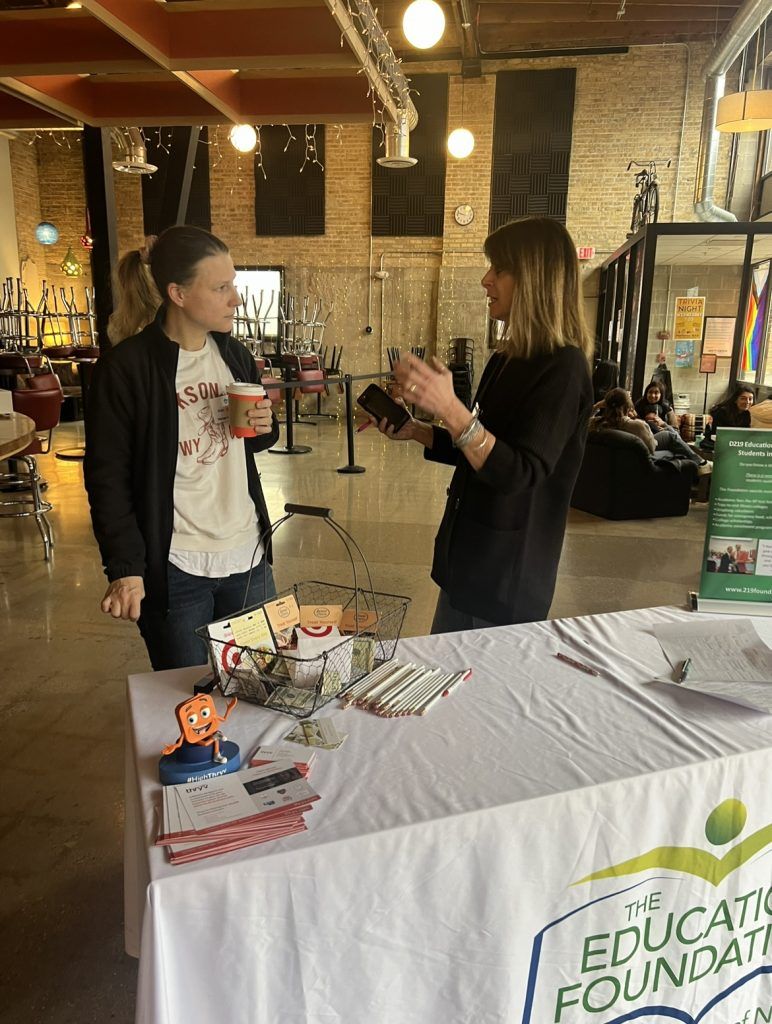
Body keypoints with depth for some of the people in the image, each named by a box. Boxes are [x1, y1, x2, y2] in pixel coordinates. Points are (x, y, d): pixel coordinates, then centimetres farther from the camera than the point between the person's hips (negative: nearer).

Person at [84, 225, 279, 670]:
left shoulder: (235, 354, 6)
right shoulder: (124, 368, -12)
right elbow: (108, 476, -10)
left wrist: (265, 428, -5)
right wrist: (125, 567, -16)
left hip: (248, 556, 5)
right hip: (173, 568, -5)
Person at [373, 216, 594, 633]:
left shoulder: (561, 368, -18)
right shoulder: (506, 359, 8)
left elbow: (518, 473, -26)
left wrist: (450, 408, -36)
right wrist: (415, 432, 4)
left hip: (509, 577, -8)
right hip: (468, 559, 9)